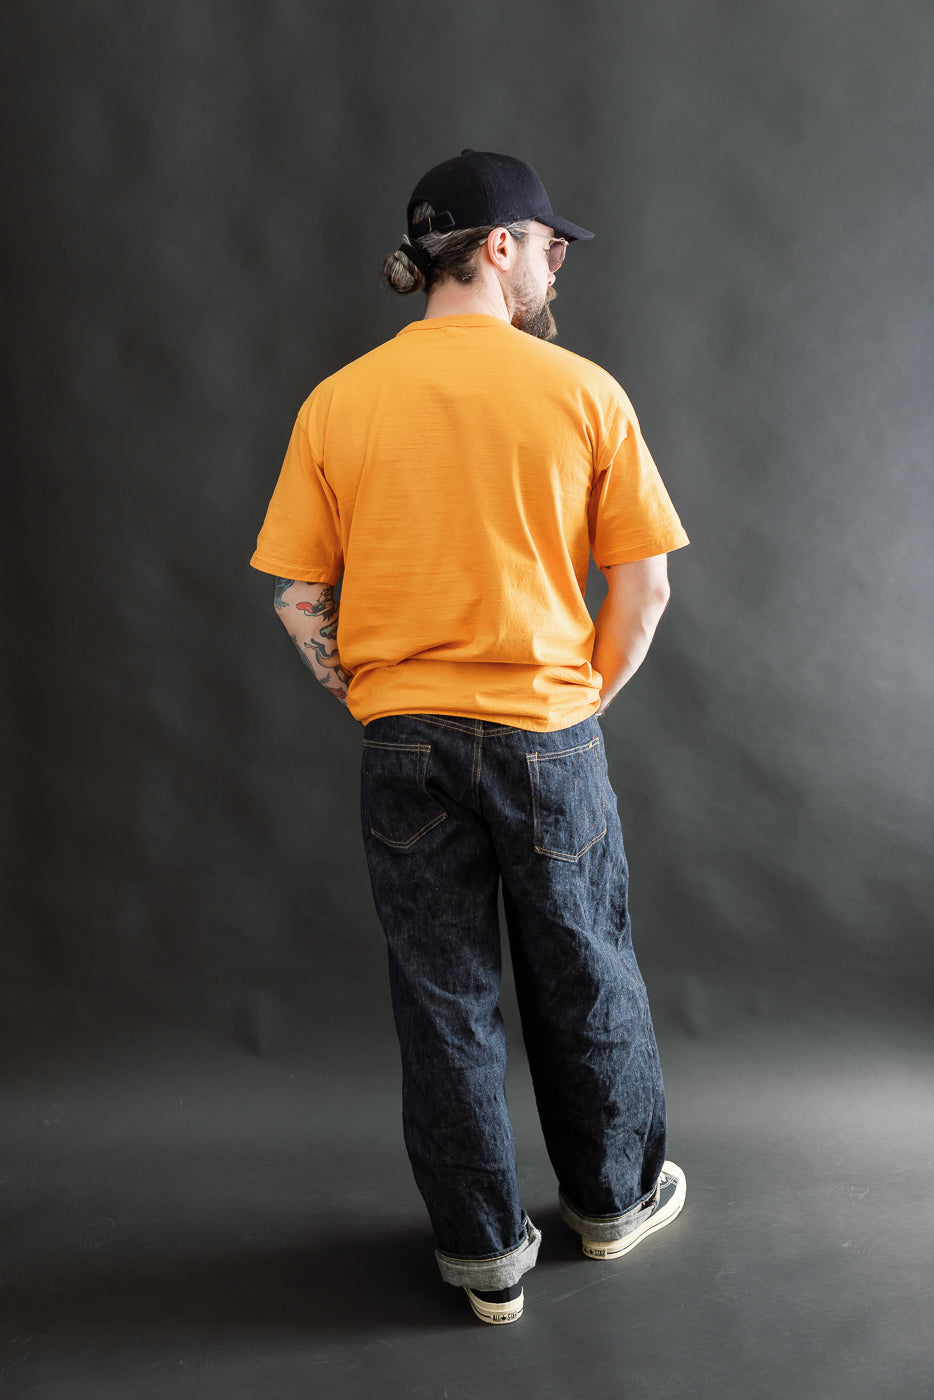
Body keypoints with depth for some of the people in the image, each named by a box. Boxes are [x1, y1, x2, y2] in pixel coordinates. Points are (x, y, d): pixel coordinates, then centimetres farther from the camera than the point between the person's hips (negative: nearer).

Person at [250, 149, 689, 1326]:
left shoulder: (338, 402, -2)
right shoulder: (582, 391, -6)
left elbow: (297, 598, -1)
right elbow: (643, 585, -5)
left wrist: (370, 701, 10)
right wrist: (583, 701, 8)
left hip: (403, 743, 1)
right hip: (548, 734, -1)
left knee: (443, 1000, 12)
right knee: (583, 981, 18)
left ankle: (485, 1254, 26)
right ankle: (615, 1197, 39)